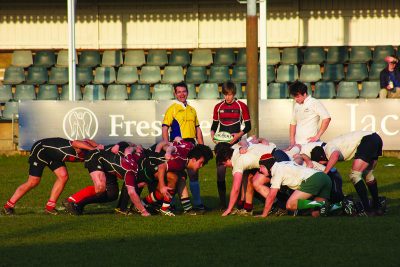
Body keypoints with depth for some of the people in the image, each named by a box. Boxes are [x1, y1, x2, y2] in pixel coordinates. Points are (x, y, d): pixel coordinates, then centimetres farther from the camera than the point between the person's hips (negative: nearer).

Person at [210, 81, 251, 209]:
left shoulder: (241, 106, 2)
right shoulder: (218, 107, 10)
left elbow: (248, 126, 3)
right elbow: (214, 125, 16)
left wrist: (239, 134, -14)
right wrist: (213, 135, -5)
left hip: (235, 142, -2)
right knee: (220, 172, -5)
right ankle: (222, 202, -1)